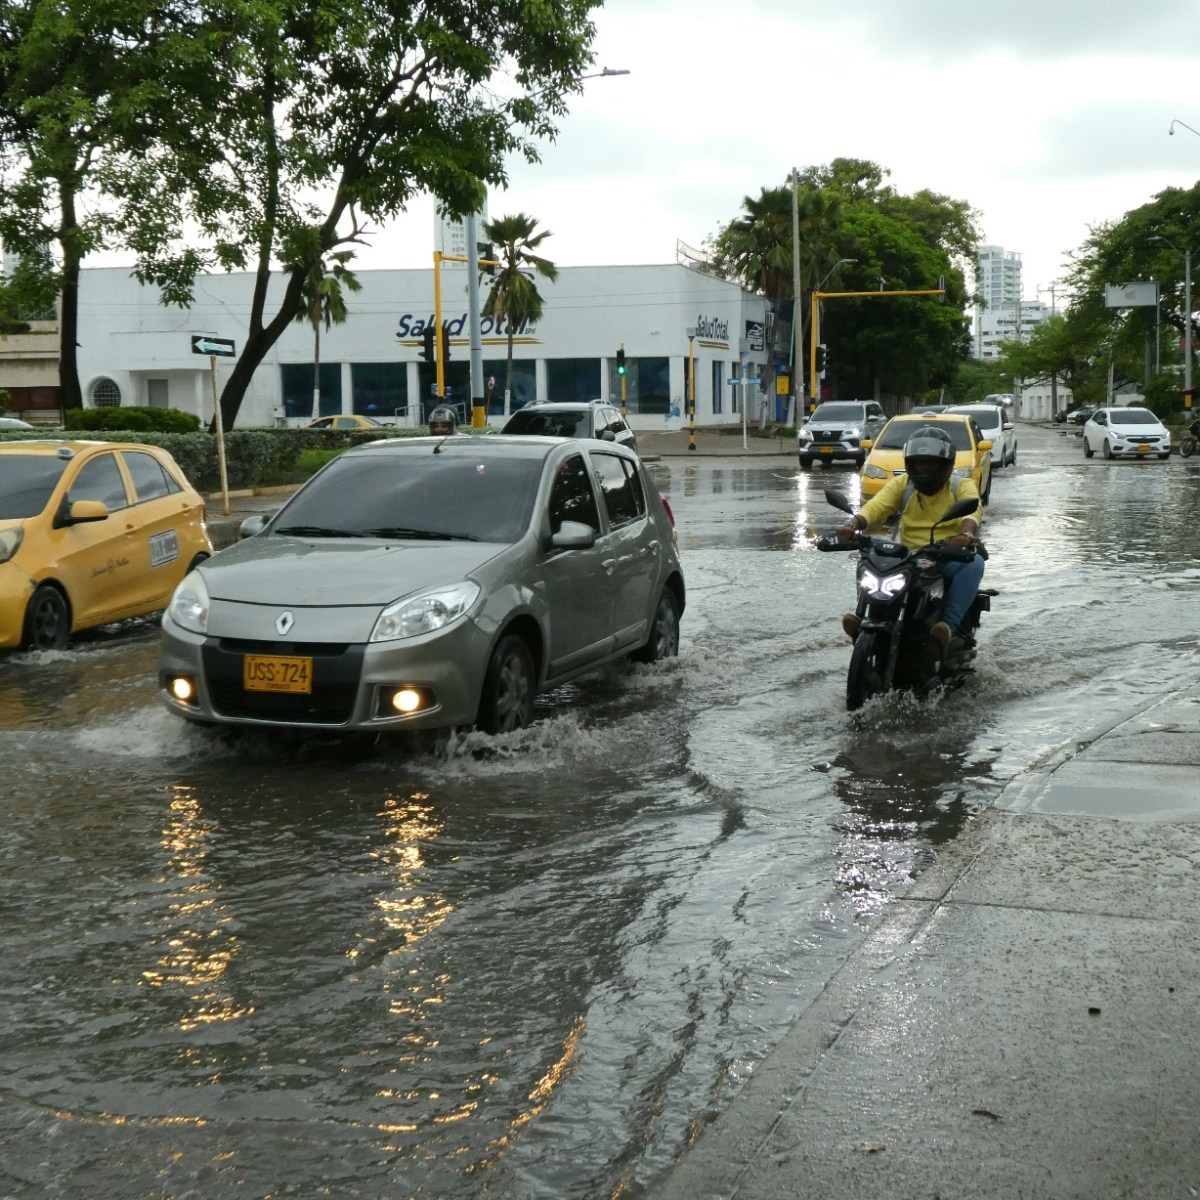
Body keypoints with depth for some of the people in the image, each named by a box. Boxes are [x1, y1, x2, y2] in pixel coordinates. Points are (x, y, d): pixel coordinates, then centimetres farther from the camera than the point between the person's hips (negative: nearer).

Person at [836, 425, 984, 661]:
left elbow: (972, 509, -20)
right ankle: (866, 616, -36)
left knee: (974, 562, -35)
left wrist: (966, 533, -45)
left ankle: (949, 626, -47)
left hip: (951, 563, -2)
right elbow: (876, 506, -7)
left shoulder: (961, 486, 3)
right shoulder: (901, 484, 11)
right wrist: (853, 524, -31)